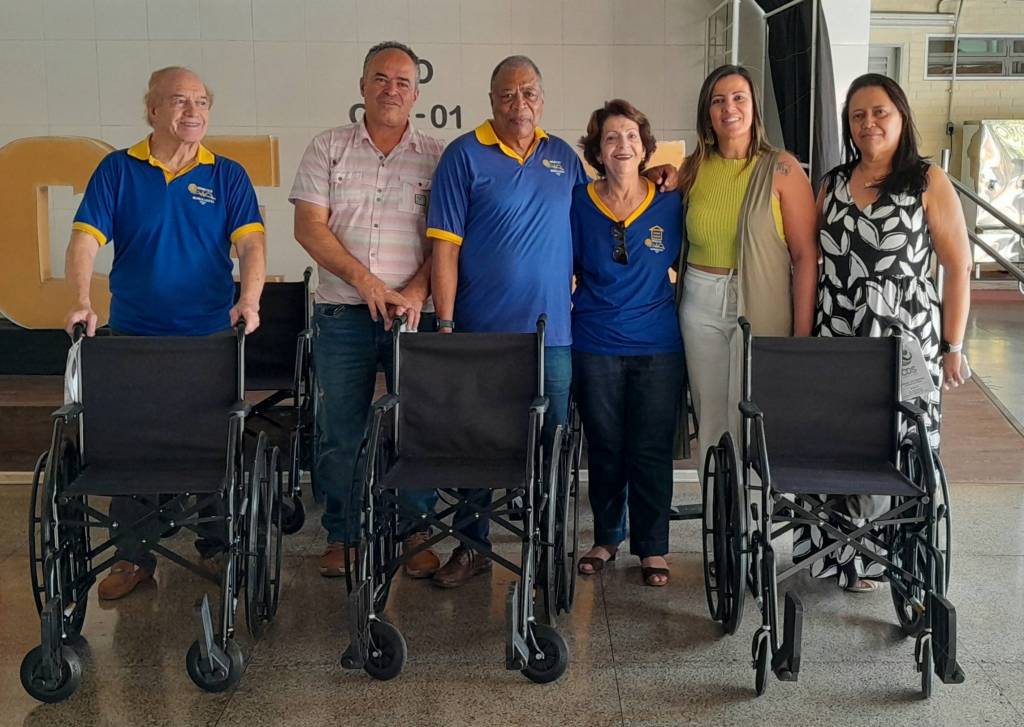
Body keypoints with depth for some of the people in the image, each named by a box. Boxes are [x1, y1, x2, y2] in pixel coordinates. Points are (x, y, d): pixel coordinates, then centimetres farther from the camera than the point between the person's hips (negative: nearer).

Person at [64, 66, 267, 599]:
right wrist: (82, 302, -22)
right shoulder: (117, 170, 3)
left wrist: (249, 300, -25)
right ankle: (133, 557, 15)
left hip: (211, 336, 0)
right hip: (134, 336, 0)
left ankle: (218, 546, 22)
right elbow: (85, 239, -6)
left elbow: (250, 242, -7)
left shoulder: (227, 175, 4)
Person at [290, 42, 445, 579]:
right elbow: (309, 226, -1)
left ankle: (417, 534, 16)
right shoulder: (327, 148, 7)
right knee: (339, 432, 5)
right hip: (342, 313, 0)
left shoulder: (436, 157, 7)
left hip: (415, 313, 0)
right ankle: (343, 536, 18)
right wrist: (364, 280, -11)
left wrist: (416, 291, -14)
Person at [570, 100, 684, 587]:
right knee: (604, 449, 10)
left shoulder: (670, 204, 1)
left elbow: (685, 267, 11)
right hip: (595, 346, 1)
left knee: (652, 451, 3)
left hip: (658, 346, 0)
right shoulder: (579, 204, 1)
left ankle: (652, 548, 15)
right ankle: (606, 538, 26)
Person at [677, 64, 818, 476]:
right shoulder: (693, 169, 7)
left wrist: (802, 333, -12)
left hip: (761, 305, -4)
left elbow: (805, 255, -8)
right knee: (710, 419, 10)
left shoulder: (781, 170, -6)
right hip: (701, 303, 4)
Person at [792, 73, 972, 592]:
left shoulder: (928, 182, -3)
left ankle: (877, 557, 17)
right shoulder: (833, 183, 10)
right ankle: (841, 550, 20)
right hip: (836, 340, 4)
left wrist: (953, 346, -6)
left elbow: (958, 267, -3)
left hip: (904, 342, -3)